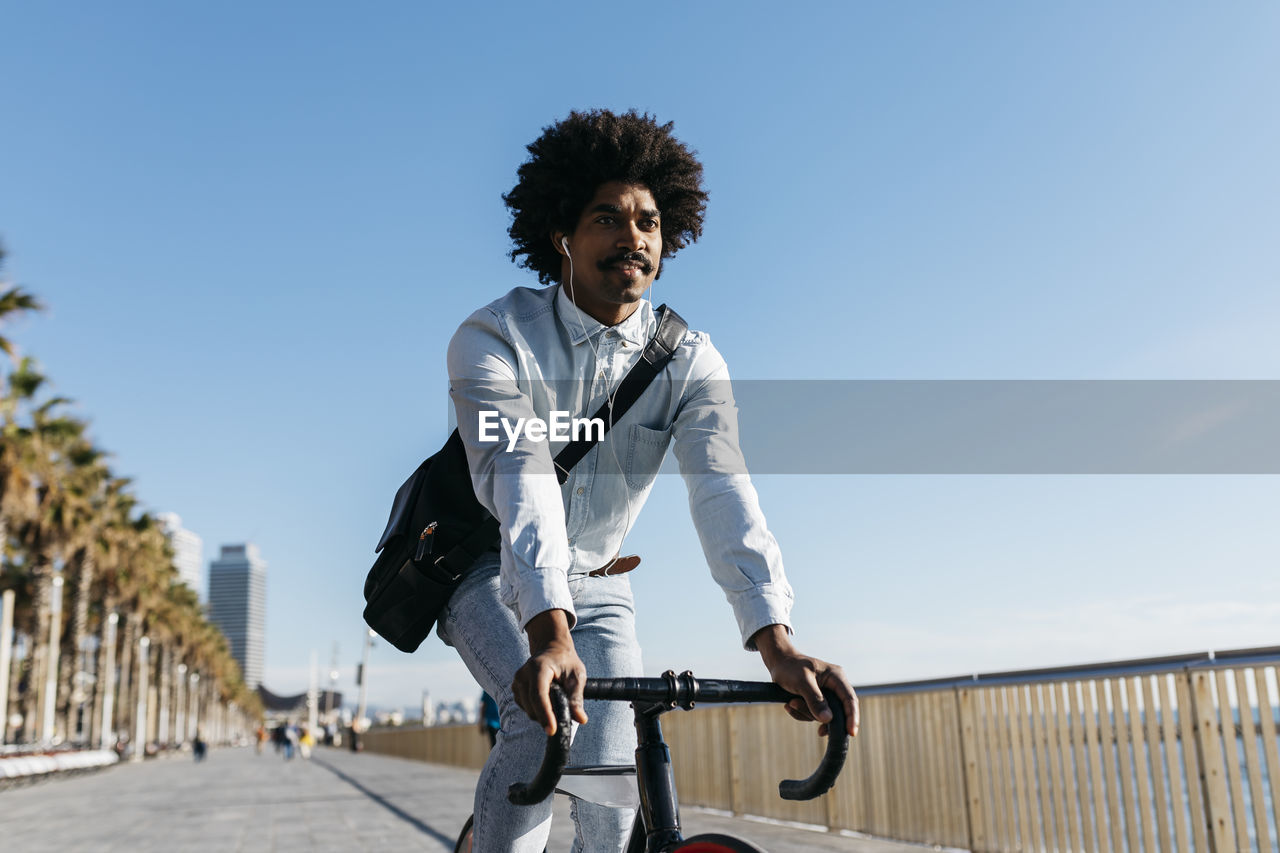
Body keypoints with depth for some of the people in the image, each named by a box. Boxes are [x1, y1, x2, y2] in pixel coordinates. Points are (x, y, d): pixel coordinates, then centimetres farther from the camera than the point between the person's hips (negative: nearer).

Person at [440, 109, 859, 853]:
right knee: (543, 727, -26)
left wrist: (775, 641, -43)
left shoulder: (690, 362, -13)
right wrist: (550, 635, -51)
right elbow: (521, 484, -36)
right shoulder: (494, 338, -21)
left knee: (616, 775, -11)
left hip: (597, 584, 3)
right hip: (491, 570, -2)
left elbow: (724, 493, -28)